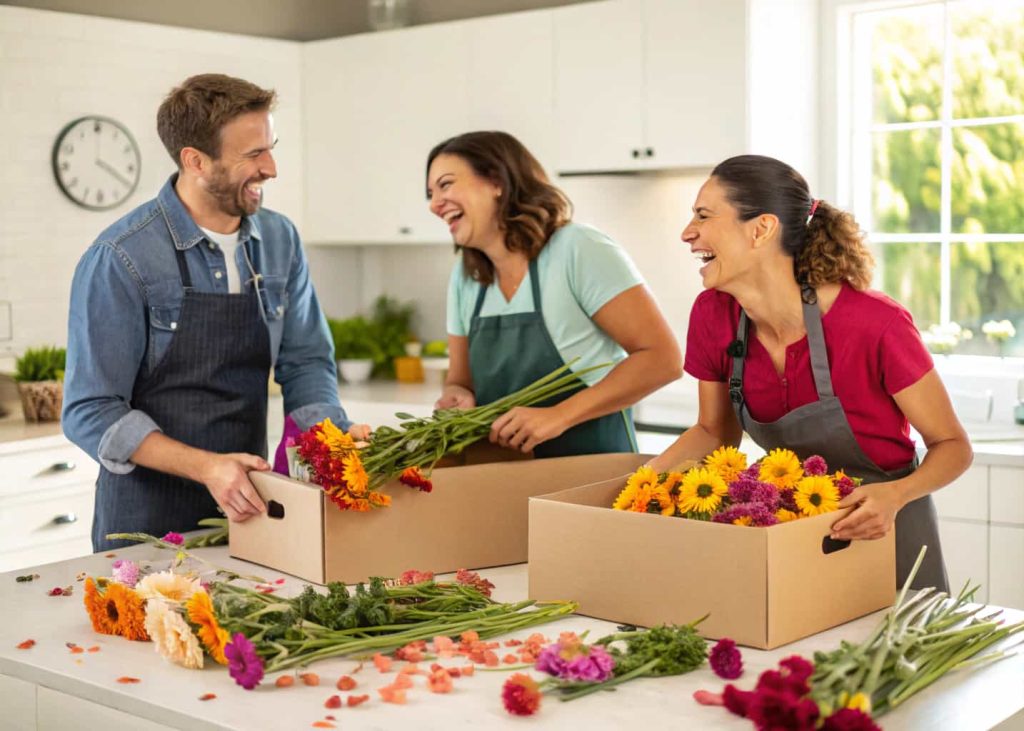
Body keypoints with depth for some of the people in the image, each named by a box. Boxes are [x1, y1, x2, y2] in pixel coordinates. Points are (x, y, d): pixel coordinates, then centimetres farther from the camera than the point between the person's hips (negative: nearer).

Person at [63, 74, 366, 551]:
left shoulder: (280, 240, 0)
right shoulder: (120, 259, -16)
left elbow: (304, 362, 6)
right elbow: (91, 412, -16)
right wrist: (205, 466, -27)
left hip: (248, 505, 5)